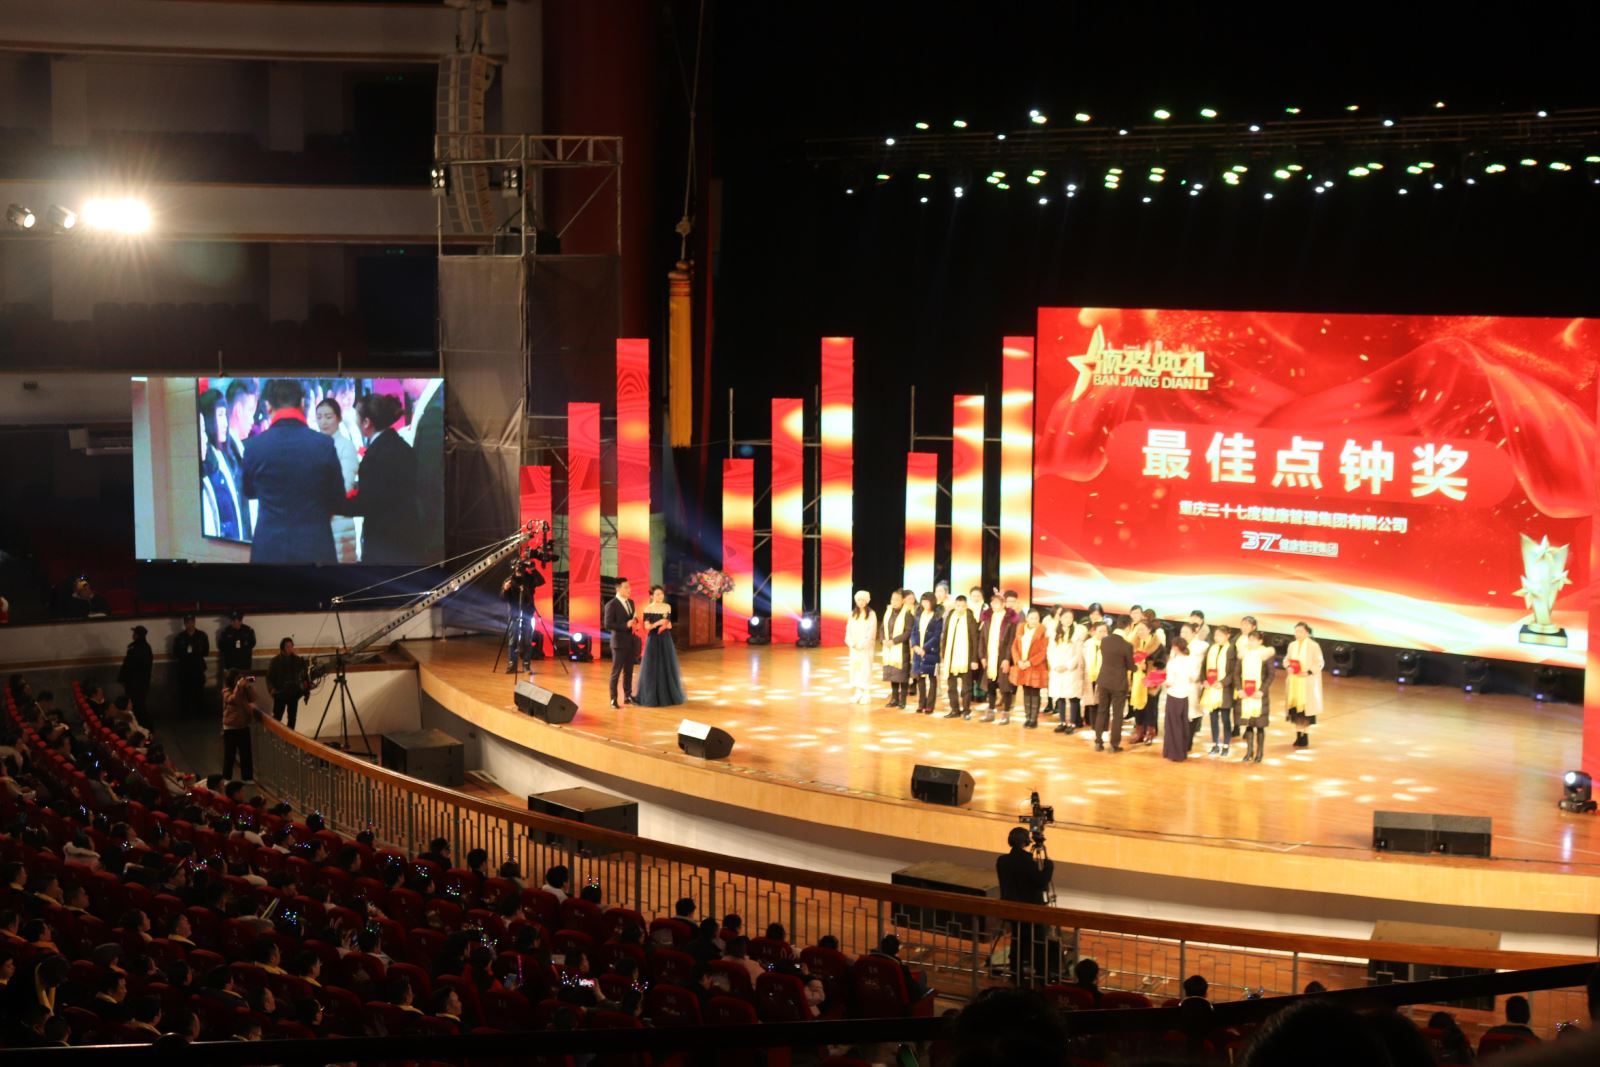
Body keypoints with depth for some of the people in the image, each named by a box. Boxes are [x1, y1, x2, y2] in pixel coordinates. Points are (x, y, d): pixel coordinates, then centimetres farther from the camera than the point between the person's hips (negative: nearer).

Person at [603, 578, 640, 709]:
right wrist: (626, 625, -21)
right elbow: (607, 624, -17)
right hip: (619, 643, -7)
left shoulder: (631, 602, 11)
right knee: (616, 672, -1)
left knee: (628, 671, 12)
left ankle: (628, 696, 20)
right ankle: (614, 699, 3)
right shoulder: (611, 604, -12)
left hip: (631, 642, 7)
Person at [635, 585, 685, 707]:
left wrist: (667, 625, -11)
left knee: (667, 666, 8)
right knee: (652, 667, -2)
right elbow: (646, 626, -11)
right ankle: (652, 696, 5)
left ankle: (668, 694, 19)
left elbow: (669, 624, 12)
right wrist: (657, 623, -26)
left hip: (665, 639, 4)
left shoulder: (667, 607, 6)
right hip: (653, 640, -4)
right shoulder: (648, 609, -7)